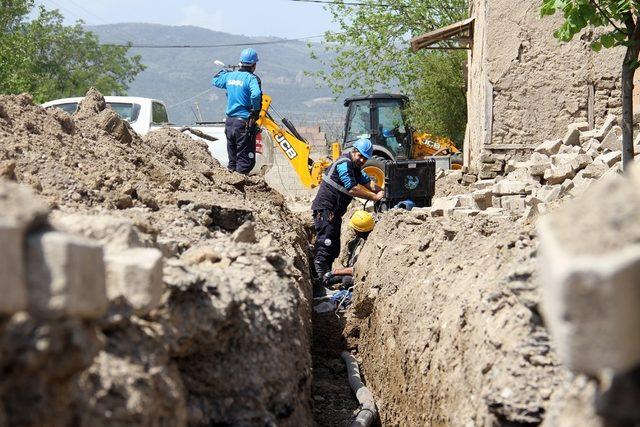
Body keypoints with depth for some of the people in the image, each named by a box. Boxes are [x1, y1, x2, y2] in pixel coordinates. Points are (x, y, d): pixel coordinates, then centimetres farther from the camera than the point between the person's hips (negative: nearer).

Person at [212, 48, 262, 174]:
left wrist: (225, 70, 42)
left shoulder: (230, 76, 7)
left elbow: (215, 81, 26)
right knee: (245, 159, -2)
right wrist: (256, 111, -14)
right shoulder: (251, 78, -13)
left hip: (229, 121, 7)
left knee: (232, 158, 17)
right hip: (245, 122, -7)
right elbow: (256, 95, -31)